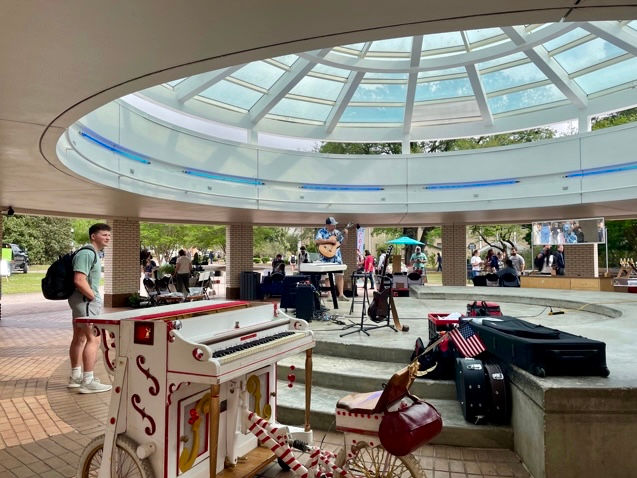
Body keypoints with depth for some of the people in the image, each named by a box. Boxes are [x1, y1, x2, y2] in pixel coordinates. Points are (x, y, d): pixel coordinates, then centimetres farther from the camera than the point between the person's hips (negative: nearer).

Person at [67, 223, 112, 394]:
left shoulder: (93, 253, 15)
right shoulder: (87, 253, -18)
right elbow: (79, 281, -27)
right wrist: (94, 297, -17)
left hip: (84, 300, 11)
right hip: (85, 300, -11)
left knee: (79, 338, 16)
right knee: (94, 339, -10)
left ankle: (76, 376, 27)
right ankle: (88, 382, -7)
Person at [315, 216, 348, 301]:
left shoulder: (337, 232, 10)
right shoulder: (321, 231, -5)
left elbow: (342, 242, 14)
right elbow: (317, 241, -20)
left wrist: (345, 235, -3)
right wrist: (329, 240, -21)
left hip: (337, 257, 5)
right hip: (326, 257, -5)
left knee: (340, 275, 3)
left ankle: (341, 294, 9)